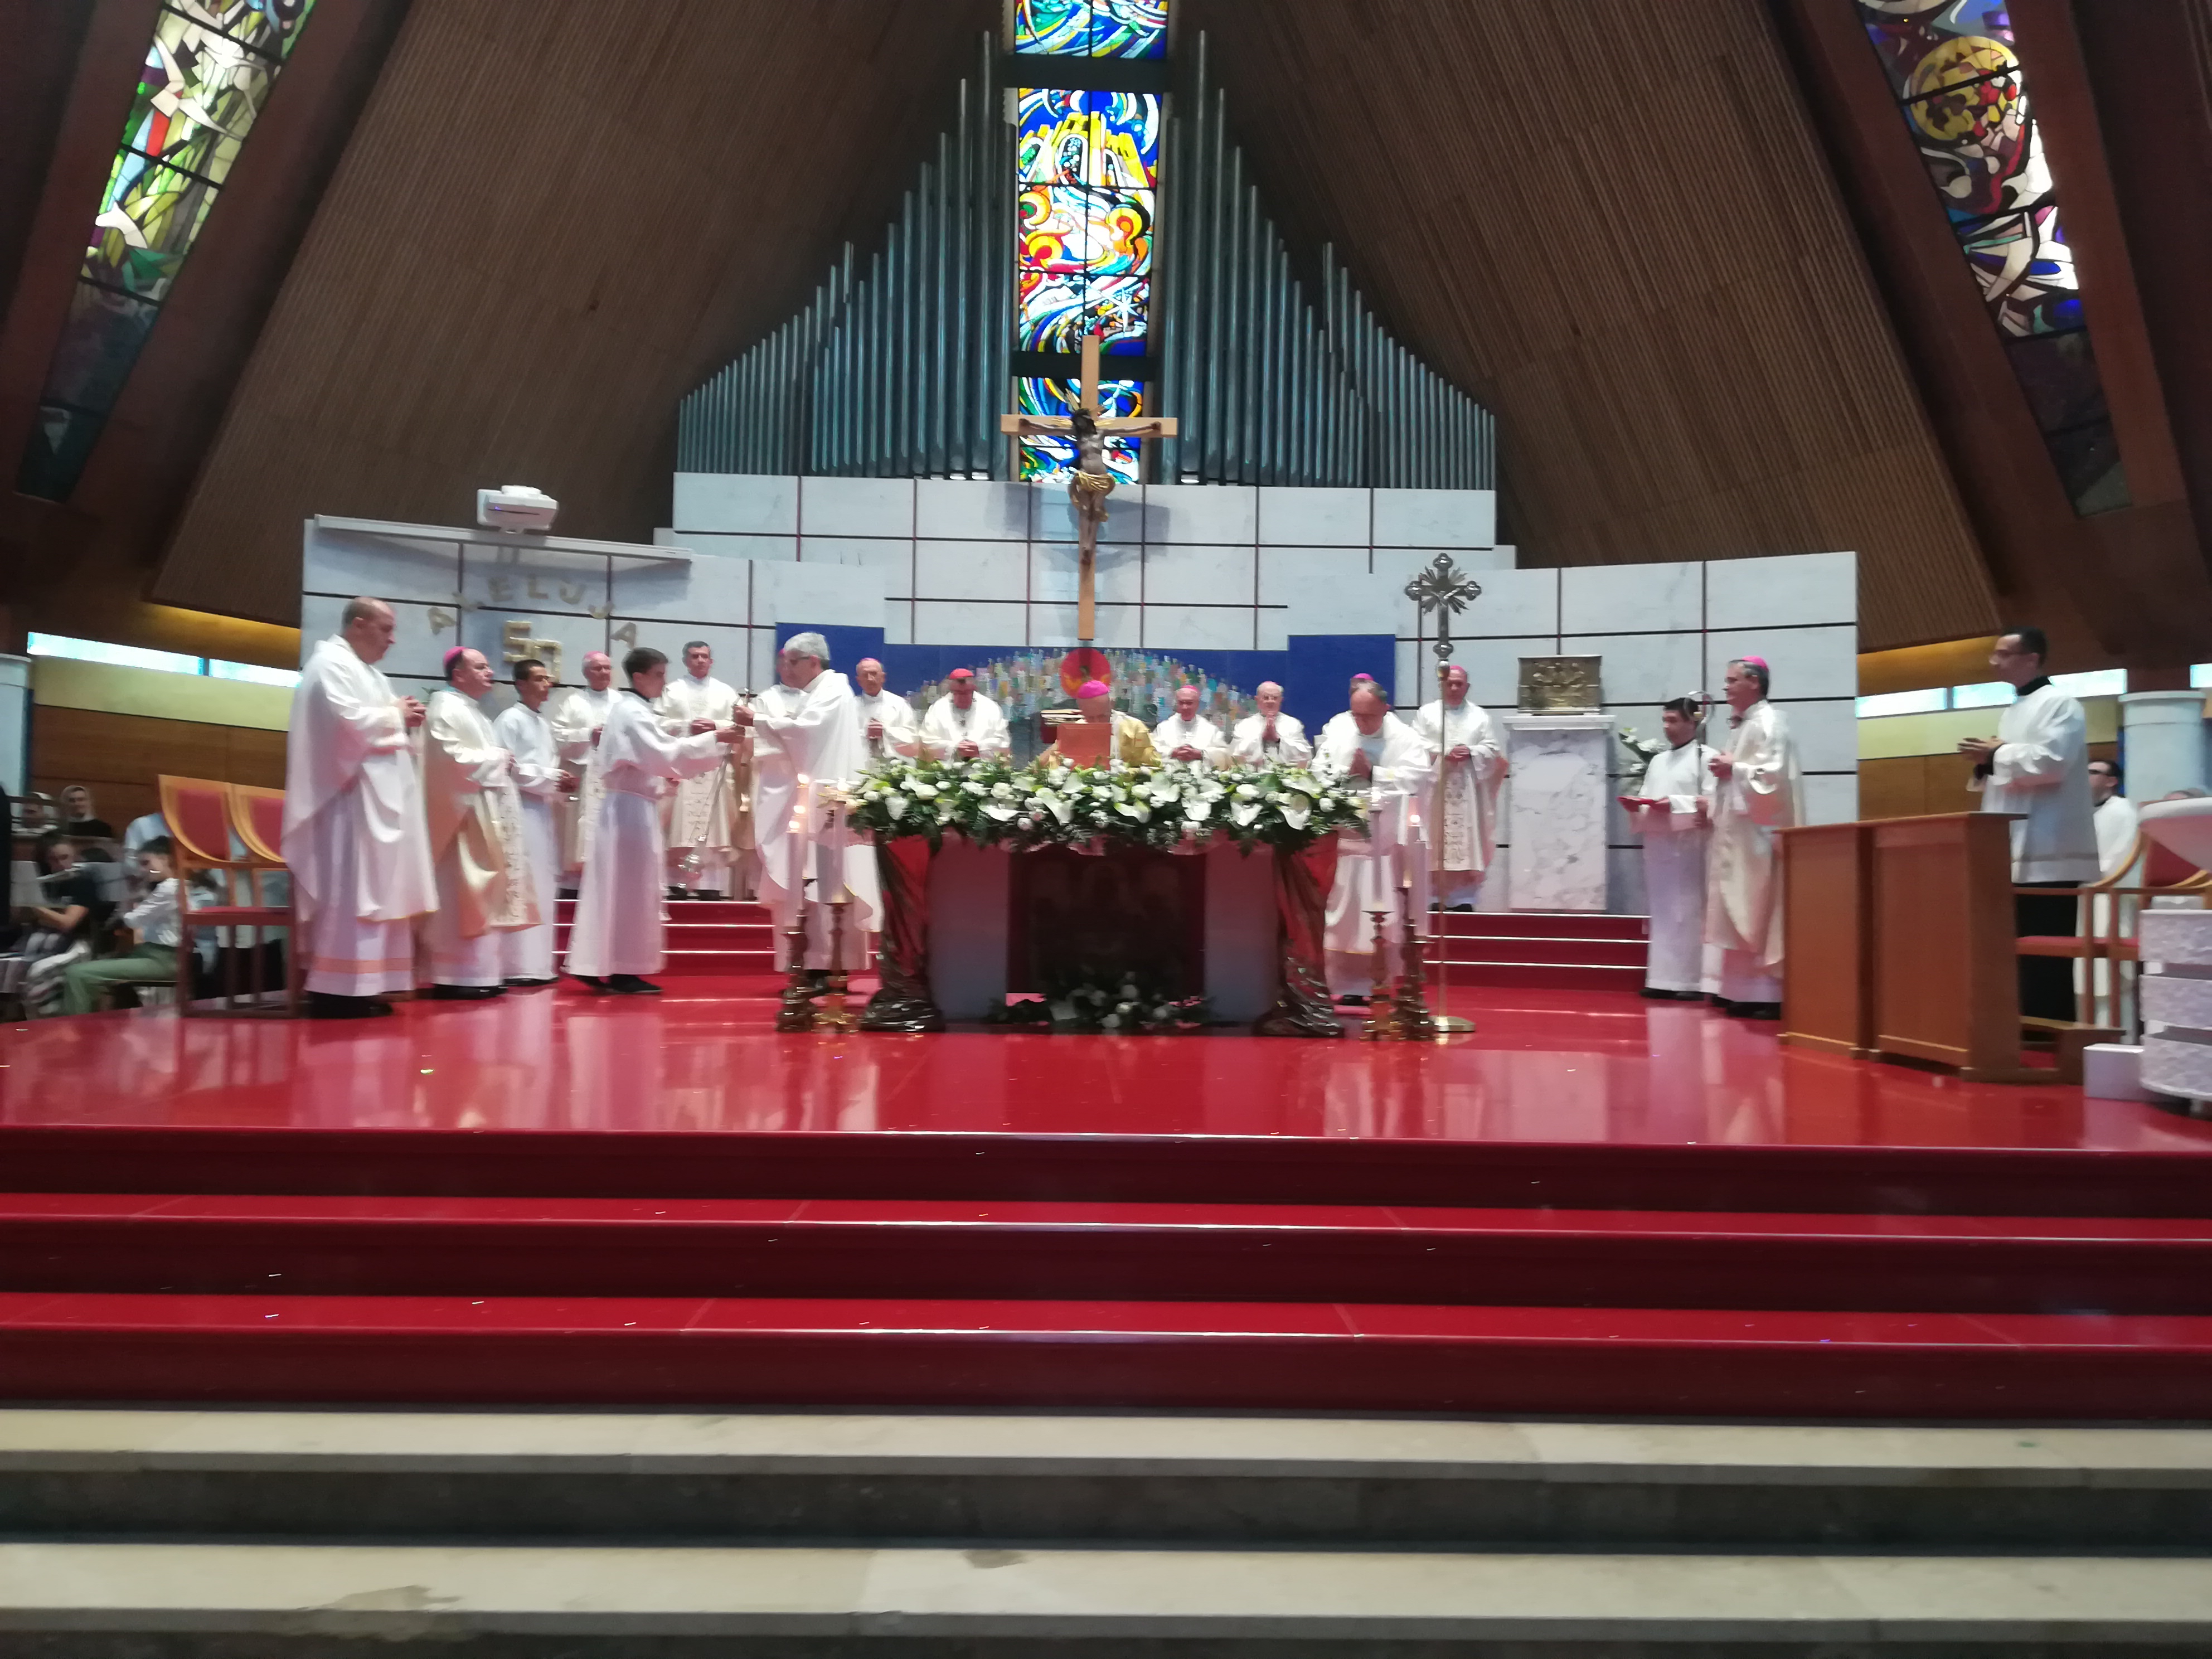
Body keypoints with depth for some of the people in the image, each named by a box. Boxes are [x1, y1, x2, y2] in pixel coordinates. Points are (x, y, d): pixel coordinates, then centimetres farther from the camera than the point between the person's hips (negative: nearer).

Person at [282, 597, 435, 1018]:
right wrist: (395, 715, -8)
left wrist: (403, 721, 5)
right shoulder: (330, 664, -9)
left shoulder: (366, 672, 22)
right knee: (348, 892, -11)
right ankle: (335, 990, -8)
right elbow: (348, 722, -22)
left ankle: (360, 985, 11)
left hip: (377, 797, 10)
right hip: (349, 796, -10)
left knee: (374, 890, 8)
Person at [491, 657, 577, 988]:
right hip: (520, 810, -9)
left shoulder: (545, 723, 17)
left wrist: (561, 780, 2)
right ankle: (517, 966, -6)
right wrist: (551, 779, -15)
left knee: (543, 888, 10)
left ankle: (537, 964, 16)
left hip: (543, 810, 9)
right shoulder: (510, 720, -8)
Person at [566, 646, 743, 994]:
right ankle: (621, 970, -1)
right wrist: (713, 739, -22)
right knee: (630, 887, -5)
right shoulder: (632, 713, -14)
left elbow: (651, 756, 18)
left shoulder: (632, 710, 17)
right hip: (632, 807, -10)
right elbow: (663, 755, -23)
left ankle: (602, 967, 14)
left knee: (619, 888, 10)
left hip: (630, 805, 10)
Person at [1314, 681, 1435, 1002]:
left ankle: (1384, 985, 7)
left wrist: (1372, 773, -15)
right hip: (1345, 832, 2)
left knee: (1386, 912, -1)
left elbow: (1420, 776, -13)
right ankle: (1348, 986, 8)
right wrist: (1349, 772, -16)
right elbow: (1319, 773, 1)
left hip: (1388, 835, -1)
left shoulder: (1405, 737, -1)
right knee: (1346, 910, 1)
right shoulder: (1336, 731, 5)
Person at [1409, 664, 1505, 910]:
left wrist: (1471, 752, -13)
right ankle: (1435, 897, 3)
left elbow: (1493, 750, 5)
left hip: (1467, 792, 1)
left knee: (1466, 841, 0)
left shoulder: (1480, 716, 11)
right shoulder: (1426, 713, 6)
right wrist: (1444, 754, -16)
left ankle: (1463, 898, 5)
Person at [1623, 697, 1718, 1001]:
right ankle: (1664, 978, 9)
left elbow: (1711, 803, -10)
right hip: (1658, 844, 6)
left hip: (1689, 845, -6)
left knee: (1689, 910, -6)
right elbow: (1646, 799, 17)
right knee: (1662, 911, 6)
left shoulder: (1706, 757, 0)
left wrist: (1674, 805, -22)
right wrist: (1636, 806, -5)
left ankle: (1693, 980, -2)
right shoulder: (1658, 761, 19)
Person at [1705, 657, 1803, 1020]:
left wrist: (1734, 769, -13)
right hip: (1737, 830, 10)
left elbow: (1775, 774, -21)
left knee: (1759, 913, -9)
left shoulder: (1769, 722, -11)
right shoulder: (1740, 725, 18)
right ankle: (1744, 990, 10)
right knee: (1740, 914, 7)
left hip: (1758, 831, -10)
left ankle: (1770, 993, -6)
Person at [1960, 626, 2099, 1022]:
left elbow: (2050, 762, -22)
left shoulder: (2059, 704, -7)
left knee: (2047, 952, -5)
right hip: (2016, 853, 9)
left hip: (2048, 853, -9)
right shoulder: (2011, 713, 20)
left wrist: (1995, 755, -9)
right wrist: (1985, 766, 4)